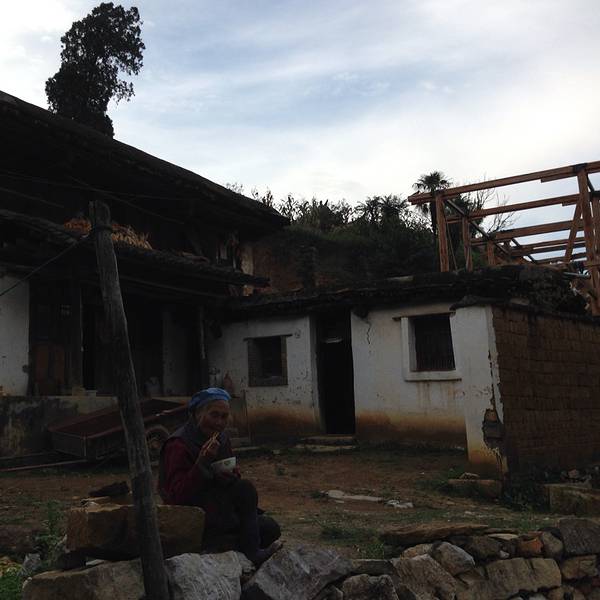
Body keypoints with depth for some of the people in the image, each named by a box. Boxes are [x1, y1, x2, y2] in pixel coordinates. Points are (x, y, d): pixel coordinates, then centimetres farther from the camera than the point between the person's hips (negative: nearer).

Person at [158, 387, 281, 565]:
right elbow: (178, 495, -24)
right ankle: (251, 552, -14)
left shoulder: (222, 439, 7)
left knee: (271, 529, -6)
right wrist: (202, 462, -33)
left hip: (220, 509, 8)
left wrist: (233, 475, -7)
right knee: (245, 488, -23)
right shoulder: (178, 445, -17)